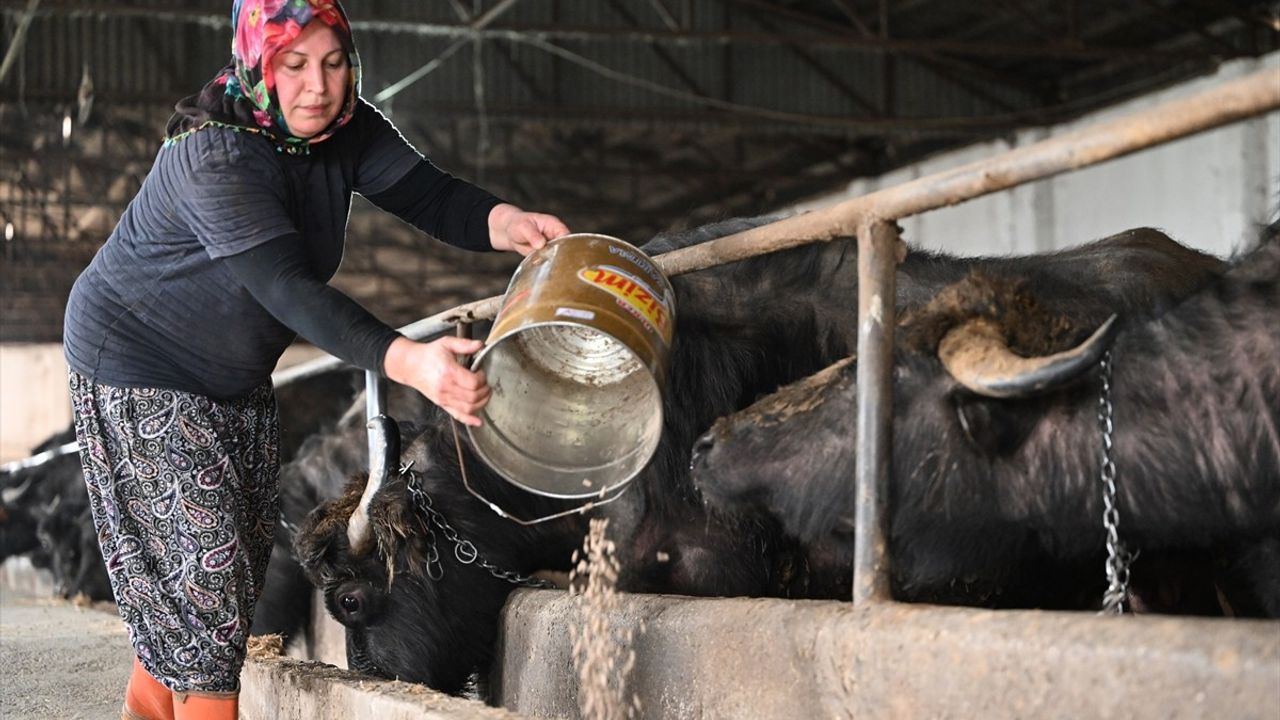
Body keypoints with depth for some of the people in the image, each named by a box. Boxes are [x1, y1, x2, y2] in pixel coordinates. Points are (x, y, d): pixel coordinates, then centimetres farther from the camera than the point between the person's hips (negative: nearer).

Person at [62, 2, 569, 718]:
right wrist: (407, 362, -54)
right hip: (142, 370, -8)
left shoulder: (347, 130, -8)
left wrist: (505, 223, -40)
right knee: (202, 562, -11)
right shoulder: (216, 157, -32)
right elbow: (288, 287, -42)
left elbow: (429, 194, -16)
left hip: (238, 379, 8)